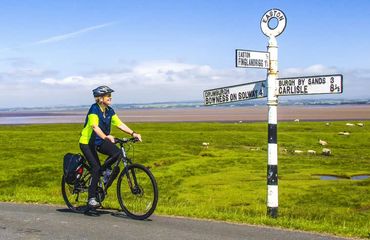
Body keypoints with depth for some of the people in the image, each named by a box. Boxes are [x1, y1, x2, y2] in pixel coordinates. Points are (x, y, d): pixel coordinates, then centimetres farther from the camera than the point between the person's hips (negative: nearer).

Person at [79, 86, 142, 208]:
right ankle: (91, 198, -6)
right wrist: (106, 137, -50)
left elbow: (120, 124, -4)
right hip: (87, 142, -6)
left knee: (117, 153, -19)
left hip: (99, 141, 6)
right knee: (96, 167, -16)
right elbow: (95, 127, -34)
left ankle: (103, 170, 7)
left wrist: (133, 133, -18)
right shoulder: (94, 109, -21)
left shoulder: (109, 111, 0)